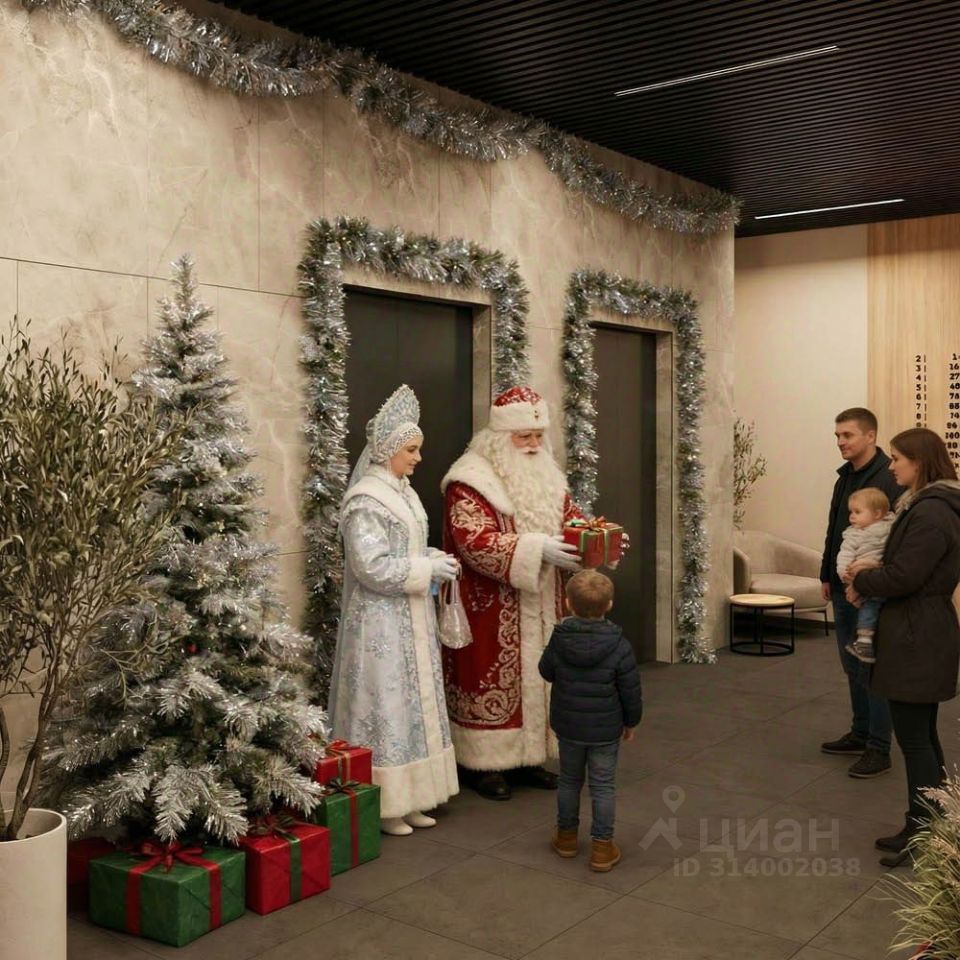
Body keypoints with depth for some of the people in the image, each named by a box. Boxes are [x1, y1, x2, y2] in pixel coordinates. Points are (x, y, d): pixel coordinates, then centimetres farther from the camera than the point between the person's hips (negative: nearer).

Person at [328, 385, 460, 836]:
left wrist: (435, 560, 1)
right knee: (385, 705, -1)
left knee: (413, 704, 13)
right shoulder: (365, 501, -17)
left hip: (411, 619, 9)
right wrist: (428, 570, -17)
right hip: (380, 624, -9)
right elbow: (373, 568, -22)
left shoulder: (403, 492, 11)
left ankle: (407, 798, 24)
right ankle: (383, 805, 10)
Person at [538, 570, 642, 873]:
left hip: (567, 726, 2)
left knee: (569, 780, 20)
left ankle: (567, 835, 34)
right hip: (606, 730, -2)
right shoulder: (619, 646, -18)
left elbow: (546, 672, 5)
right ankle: (602, 846, 13)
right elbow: (631, 692, -9)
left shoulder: (558, 641, -13)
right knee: (603, 785, 9)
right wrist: (631, 722, 6)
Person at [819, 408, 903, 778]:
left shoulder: (889, 479, -16)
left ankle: (879, 749, 8)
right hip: (844, 588, 9)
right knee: (853, 666, 16)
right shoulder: (846, 476, 12)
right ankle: (860, 734, 29)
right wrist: (827, 575, 19)